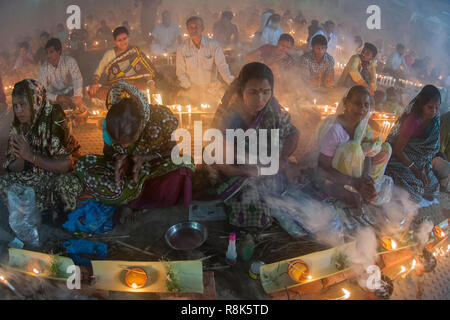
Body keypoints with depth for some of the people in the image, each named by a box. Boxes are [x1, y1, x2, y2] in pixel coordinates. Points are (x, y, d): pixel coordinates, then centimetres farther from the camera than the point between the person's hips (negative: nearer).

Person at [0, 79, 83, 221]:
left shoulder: (55, 121, -22)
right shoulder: (17, 127, -5)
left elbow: (65, 165, -26)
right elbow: (14, 169, -4)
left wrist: (31, 156, -29)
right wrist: (20, 158, -26)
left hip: (60, 175, -5)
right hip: (34, 175, 6)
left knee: (64, 183, -36)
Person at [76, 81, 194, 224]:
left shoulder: (162, 118, -28)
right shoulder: (109, 124, -20)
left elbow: (173, 150, -12)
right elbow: (108, 150, 0)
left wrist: (145, 158, -30)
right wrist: (119, 158, -24)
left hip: (158, 168, -1)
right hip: (126, 170, 2)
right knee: (83, 165, -22)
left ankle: (126, 200, -14)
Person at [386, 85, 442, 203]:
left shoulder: (435, 120, -3)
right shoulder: (413, 120, -24)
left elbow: (430, 149, 5)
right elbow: (398, 149, -21)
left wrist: (423, 168, -8)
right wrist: (415, 170, -19)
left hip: (419, 162, 7)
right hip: (400, 158, -7)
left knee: (432, 185, -7)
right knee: (414, 185, -27)